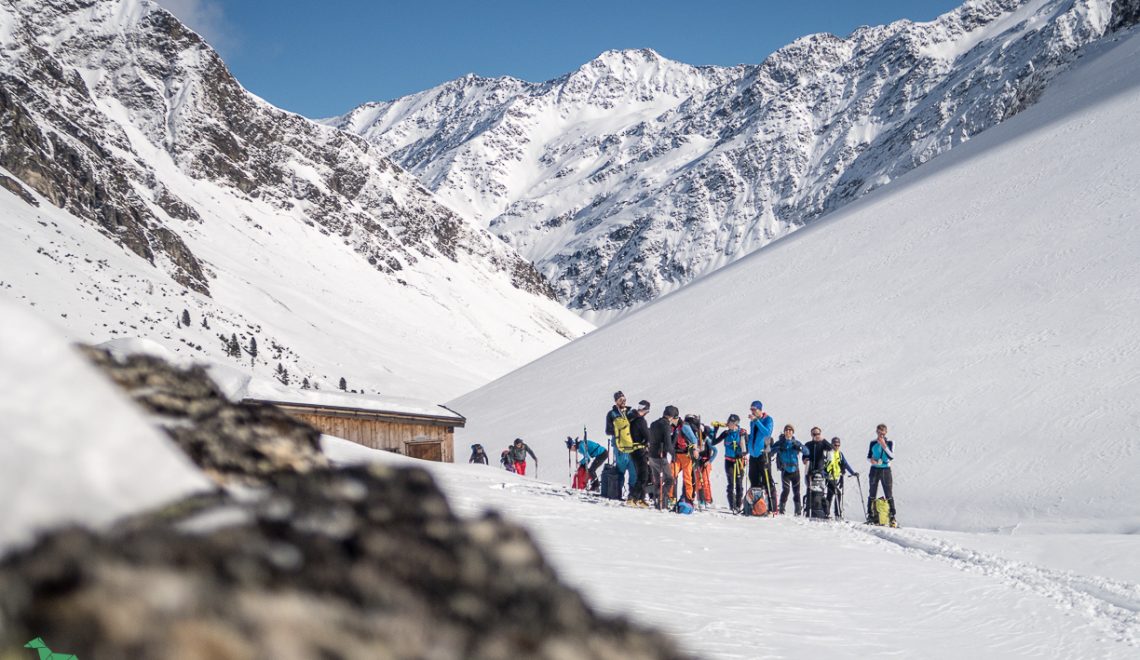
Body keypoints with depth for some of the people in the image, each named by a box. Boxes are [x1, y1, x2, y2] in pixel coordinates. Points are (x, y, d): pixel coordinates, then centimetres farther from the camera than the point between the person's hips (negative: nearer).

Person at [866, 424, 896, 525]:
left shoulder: (890, 443, 0)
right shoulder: (873, 443, 5)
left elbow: (892, 457, -11)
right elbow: (868, 456, 11)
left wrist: (884, 446, -21)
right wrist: (871, 460, -12)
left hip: (886, 470, -2)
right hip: (874, 470, 2)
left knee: (889, 495, -4)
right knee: (872, 494, 5)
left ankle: (892, 517, -3)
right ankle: (871, 515, 13)